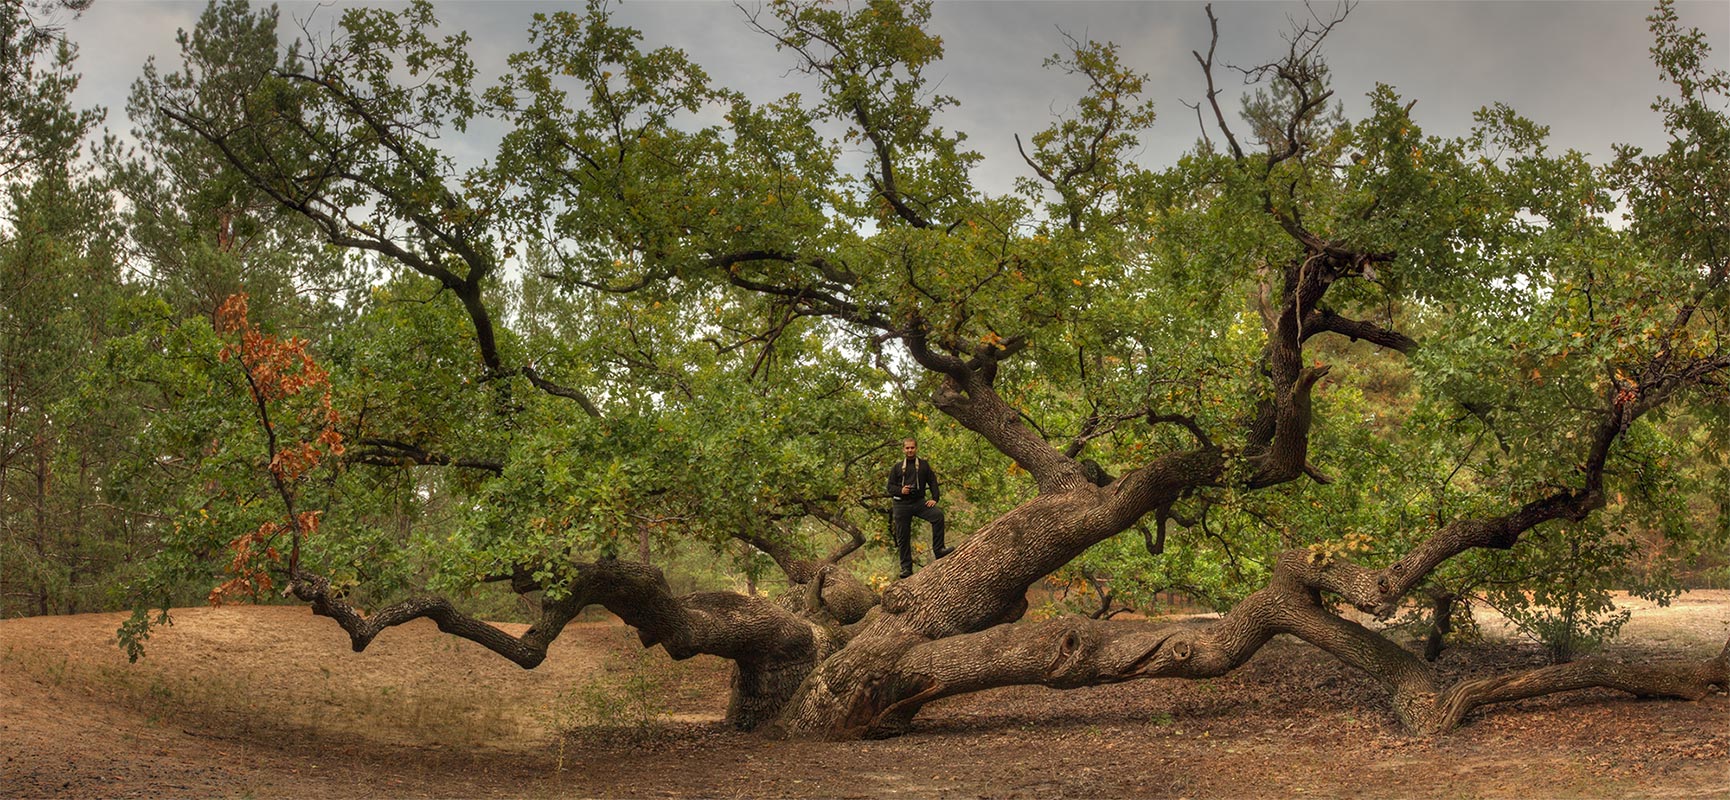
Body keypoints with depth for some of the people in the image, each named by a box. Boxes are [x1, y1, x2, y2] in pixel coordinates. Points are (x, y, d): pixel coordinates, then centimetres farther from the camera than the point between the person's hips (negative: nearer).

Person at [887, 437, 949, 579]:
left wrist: (935, 498, -6)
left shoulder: (924, 465, 11)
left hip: (919, 502, 0)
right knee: (903, 537, 0)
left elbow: (932, 482, 9)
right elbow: (890, 486, 8)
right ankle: (906, 567, 10)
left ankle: (938, 550, -22)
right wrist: (900, 490, -13)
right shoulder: (897, 467, 10)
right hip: (902, 504, 0)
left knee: (938, 515, -27)